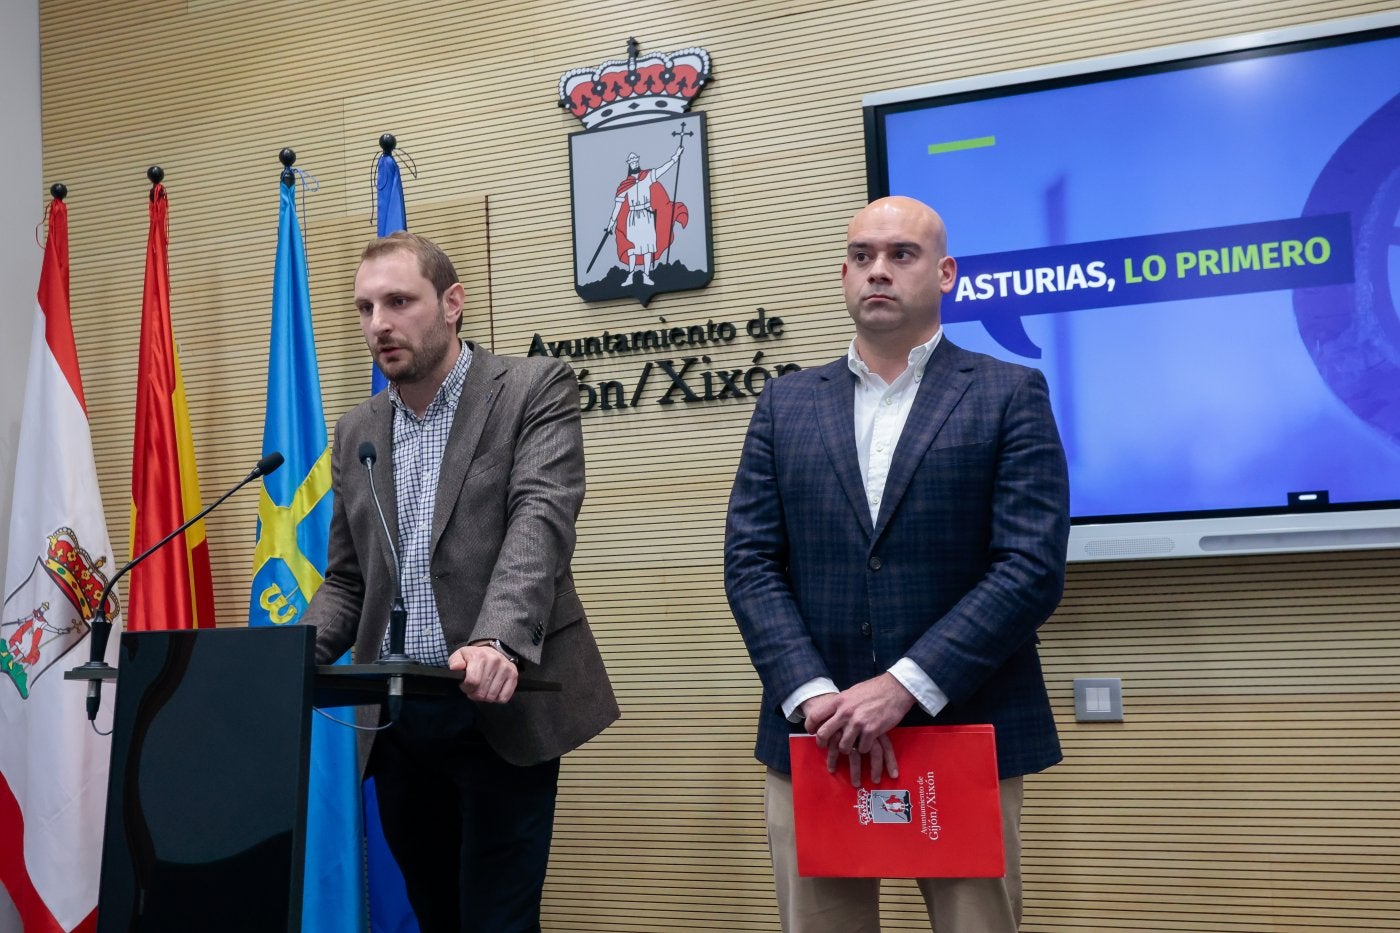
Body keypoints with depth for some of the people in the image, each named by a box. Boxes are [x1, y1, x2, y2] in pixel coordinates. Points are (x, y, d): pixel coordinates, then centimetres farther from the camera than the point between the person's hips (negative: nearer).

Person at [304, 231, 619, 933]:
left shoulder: (535, 390, -2)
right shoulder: (356, 431, 14)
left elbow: (539, 522, -17)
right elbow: (345, 579, 16)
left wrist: (497, 642, -33)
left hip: (499, 711, -5)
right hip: (395, 721, 5)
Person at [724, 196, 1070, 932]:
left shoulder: (1010, 396, 1)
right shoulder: (785, 404, 10)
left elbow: (1032, 567, -9)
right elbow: (750, 563, 3)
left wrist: (904, 686, -16)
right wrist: (813, 697, -11)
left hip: (966, 739, -2)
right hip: (815, 741, 3)